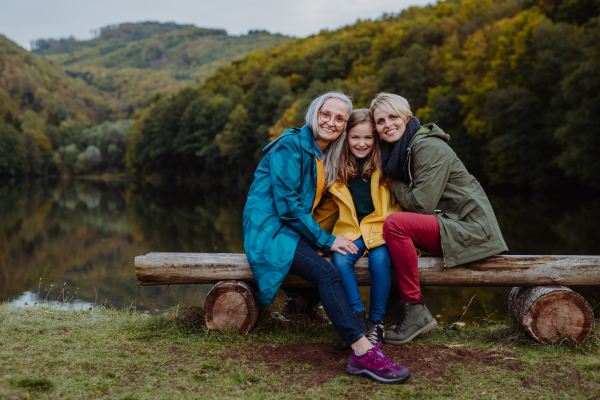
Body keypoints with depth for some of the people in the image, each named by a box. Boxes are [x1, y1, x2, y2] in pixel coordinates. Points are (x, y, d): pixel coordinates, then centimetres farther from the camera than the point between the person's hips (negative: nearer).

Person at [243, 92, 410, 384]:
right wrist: (326, 240, -15)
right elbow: (287, 205, -16)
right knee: (327, 273, -31)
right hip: (270, 228, -9)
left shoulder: (326, 158, 16)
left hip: (296, 227, 9)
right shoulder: (290, 146, -10)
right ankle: (364, 353, -39)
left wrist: (327, 236, 5)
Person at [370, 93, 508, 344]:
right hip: (448, 225, 10)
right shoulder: (396, 149, 13)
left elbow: (422, 204, -21)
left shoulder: (429, 147, -15)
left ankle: (416, 312, -18)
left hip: (471, 228, -10)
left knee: (395, 225, -24)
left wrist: (395, 186, -5)